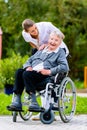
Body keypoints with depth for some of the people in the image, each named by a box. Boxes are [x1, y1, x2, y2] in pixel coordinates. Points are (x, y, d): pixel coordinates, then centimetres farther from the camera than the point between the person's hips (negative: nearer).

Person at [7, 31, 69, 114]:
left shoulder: (60, 52, 12)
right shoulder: (41, 51, 29)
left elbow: (65, 67, -5)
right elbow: (29, 61, 27)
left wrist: (49, 71, -15)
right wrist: (28, 67, 2)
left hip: (46, 77, -5)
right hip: (32, 72, 6)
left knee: (27, 74, -32)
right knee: (19, 72, -25)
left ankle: (34, 103, -31)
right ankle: (17, 101, -28)